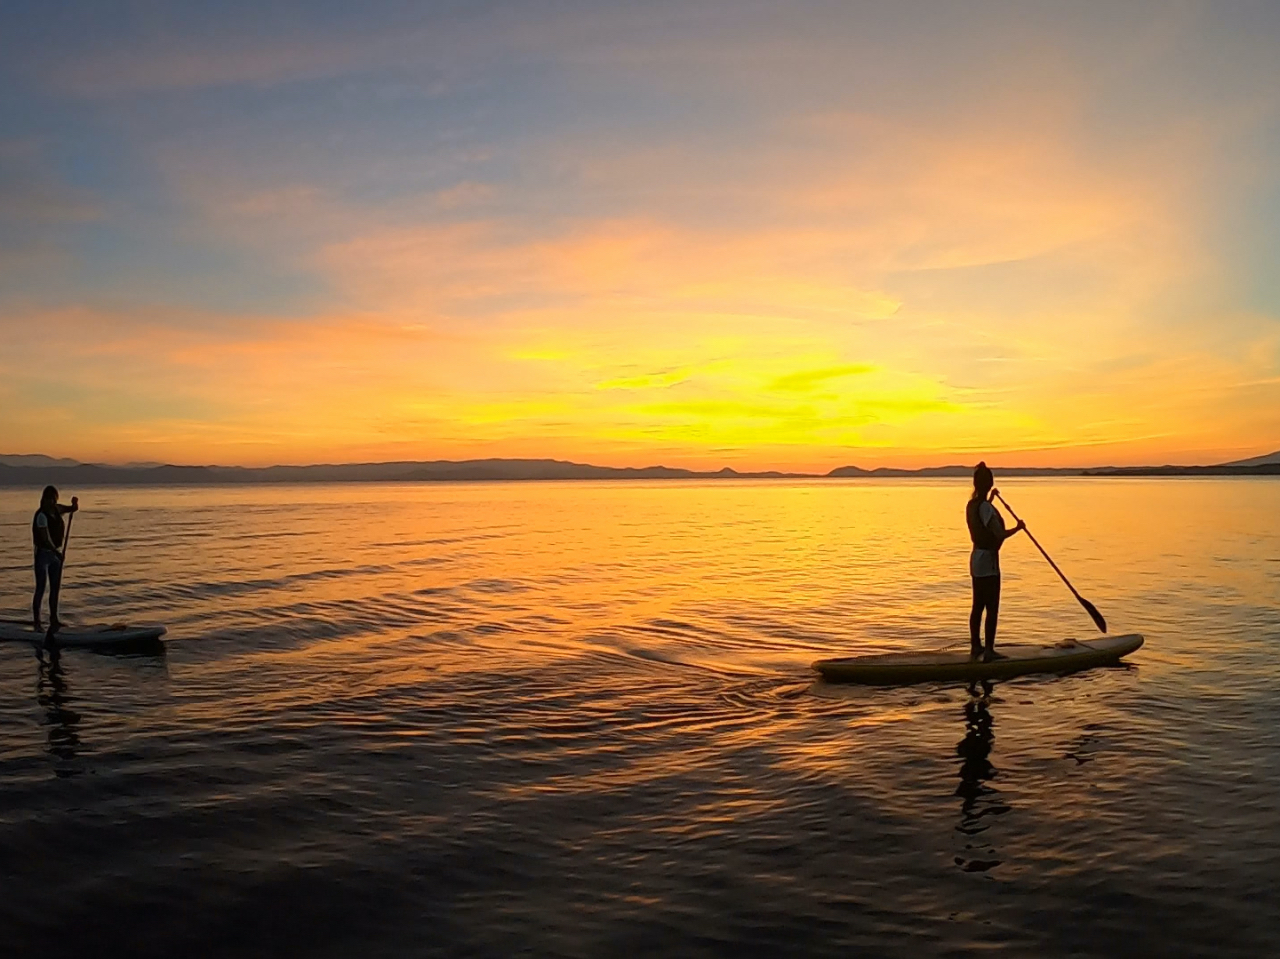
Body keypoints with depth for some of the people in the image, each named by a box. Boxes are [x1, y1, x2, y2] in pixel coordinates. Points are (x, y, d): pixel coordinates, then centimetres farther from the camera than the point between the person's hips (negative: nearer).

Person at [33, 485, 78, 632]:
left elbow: (74, 509, 16)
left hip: (56, 553, 8)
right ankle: (36, 621, 2)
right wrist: (56, 552, -36)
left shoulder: (57, 509, 2)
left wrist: (75, 502, -8)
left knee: (56, 587, 11)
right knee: (40, 588, -5)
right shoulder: (41, 515, -20)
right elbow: (46, 538, -26)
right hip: (43, 554, -7)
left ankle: (53, 618, 20)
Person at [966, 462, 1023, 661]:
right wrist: (1018, 527, -7)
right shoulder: (985, 507, -20)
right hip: (988, 559, -9)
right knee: (992, 608, -2)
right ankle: (989, 650, 1)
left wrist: (990, 500, 35)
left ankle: (975, 646, 23)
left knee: (978, 605, 15)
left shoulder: (972, 505, 7)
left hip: (976, 557, 9)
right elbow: (1000, 535, -23)